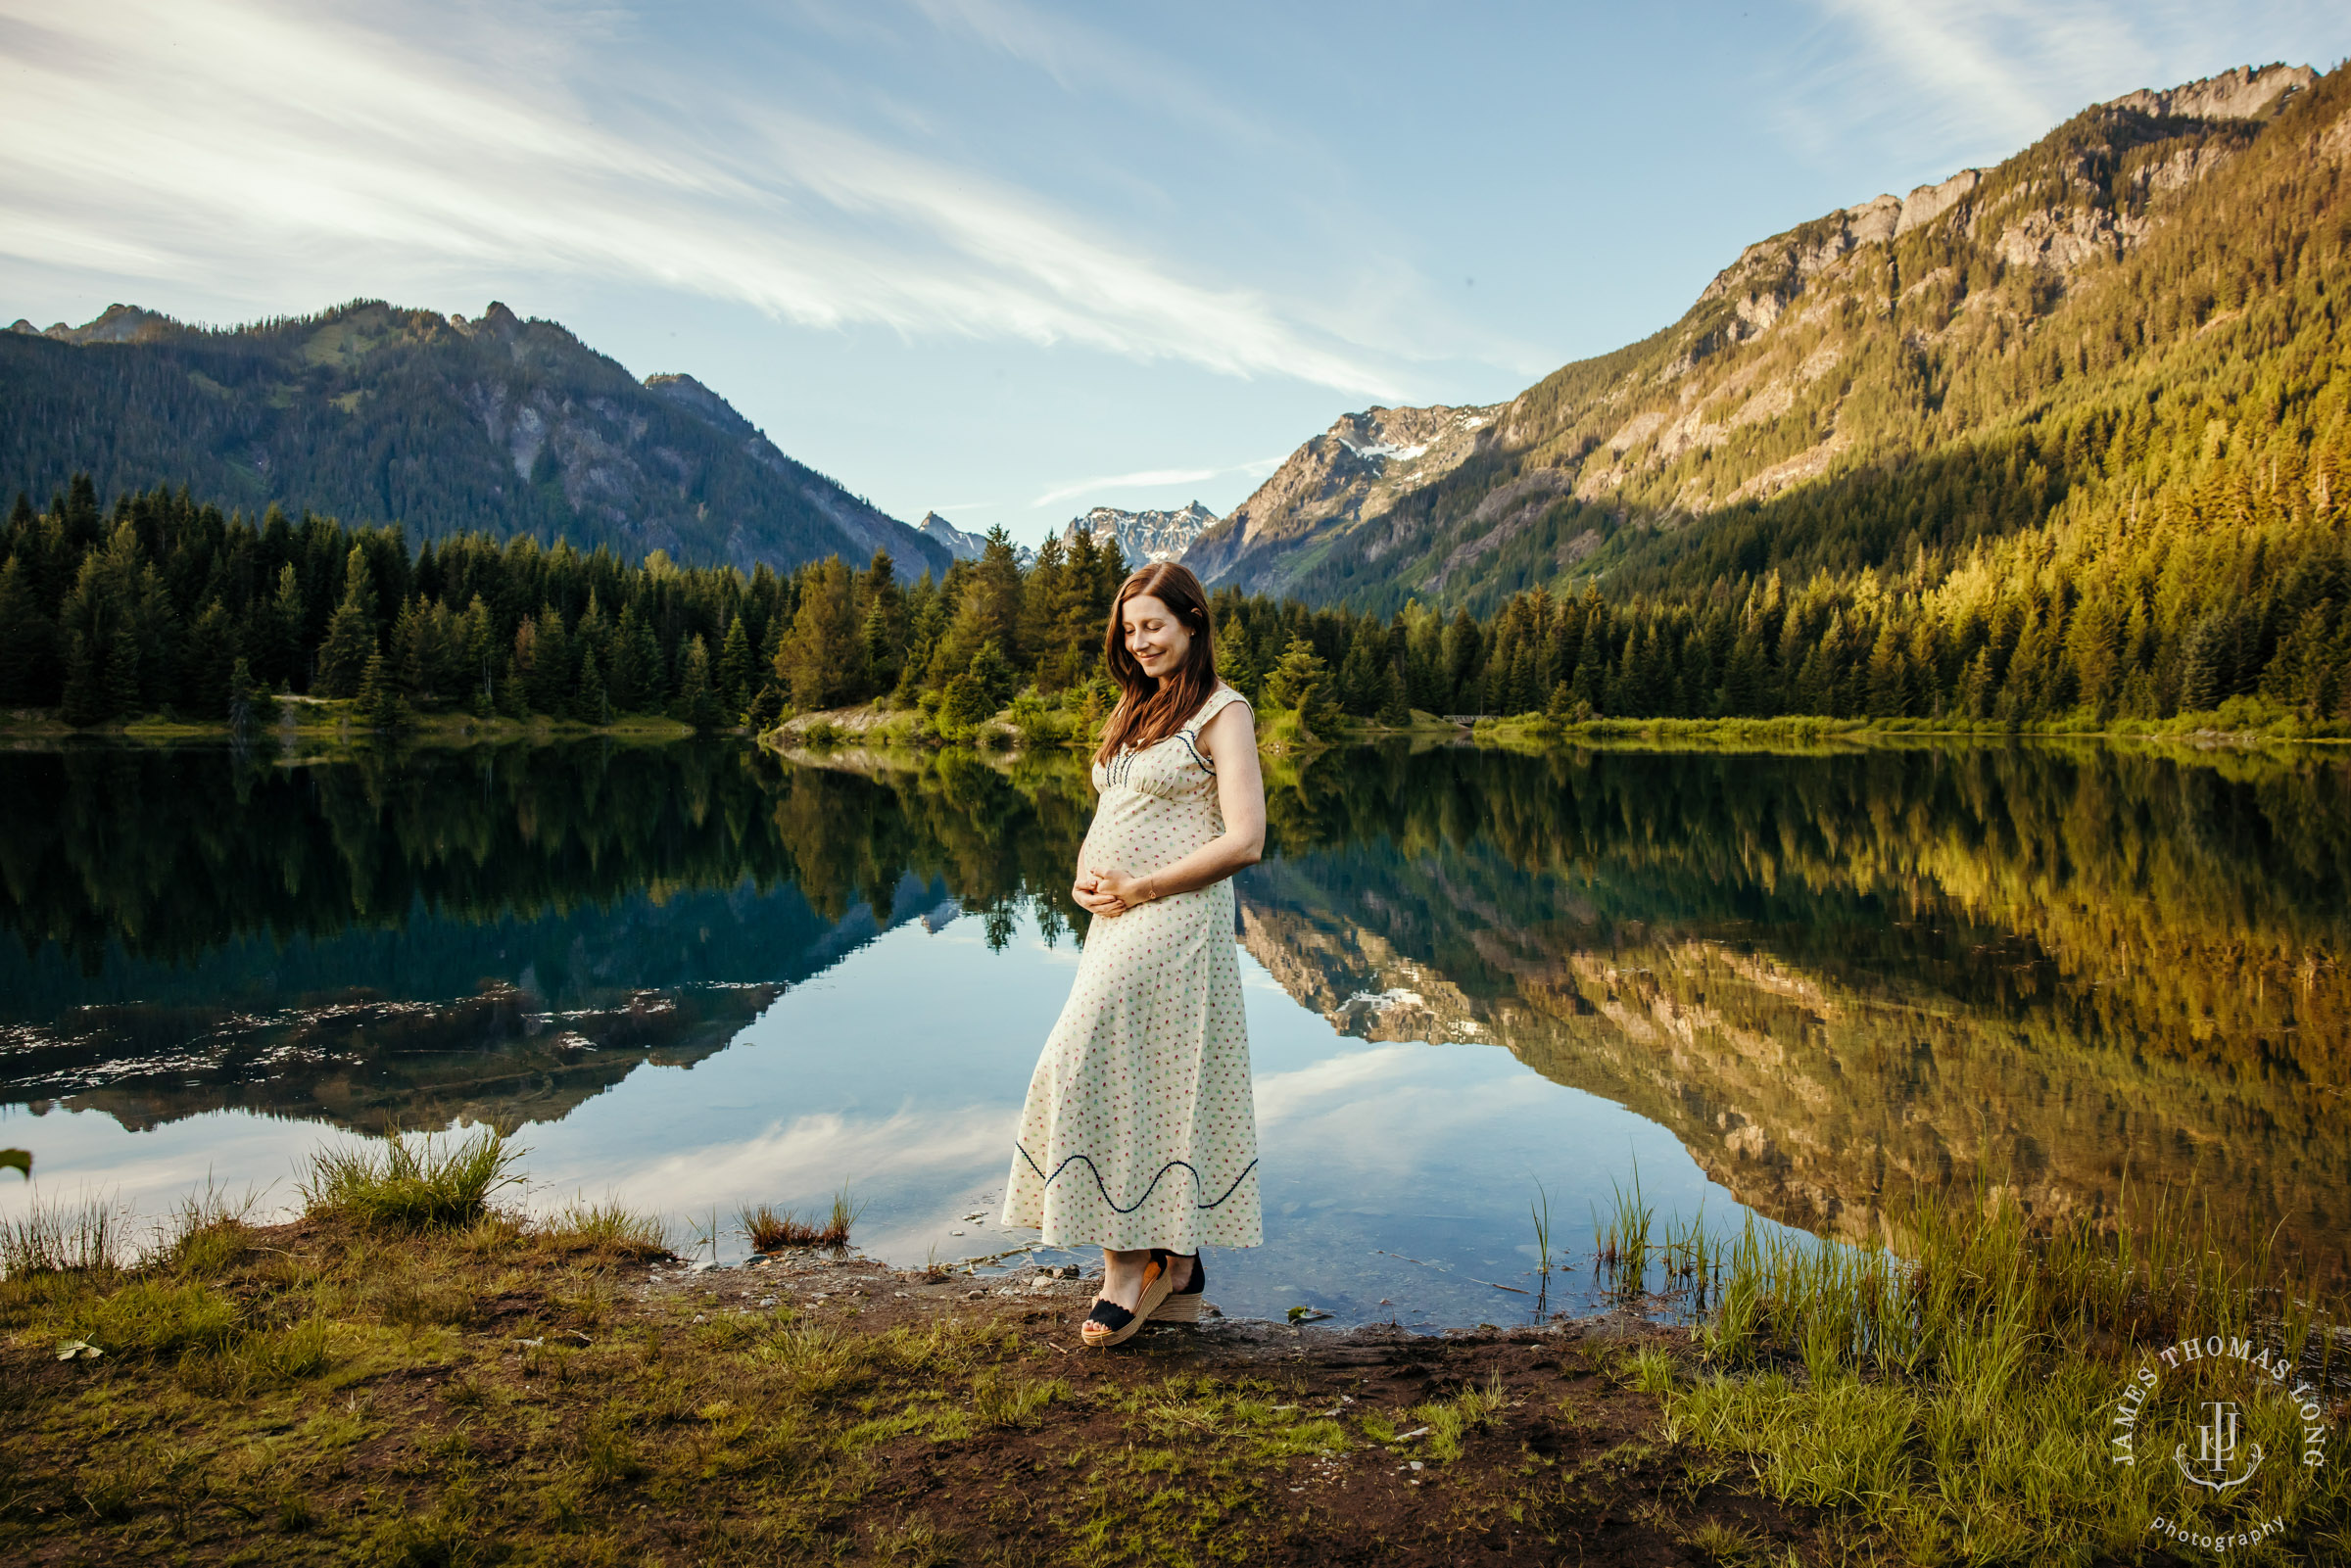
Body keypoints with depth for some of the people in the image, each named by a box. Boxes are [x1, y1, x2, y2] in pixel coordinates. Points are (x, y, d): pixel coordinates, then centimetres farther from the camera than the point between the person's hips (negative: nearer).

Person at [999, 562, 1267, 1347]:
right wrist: (1085, 878, 2)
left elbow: (1244, 841, -14)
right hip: (1120, 924, 8)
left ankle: (1129, 1267, 0)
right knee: (1150, 1090, 8)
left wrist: (1137, 888, -14)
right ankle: (1178, 1275, 16)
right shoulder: (1137, 709, 19)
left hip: (1176, 921, -8)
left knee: (1103, 1072, -11)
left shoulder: (1221, 713, -6)